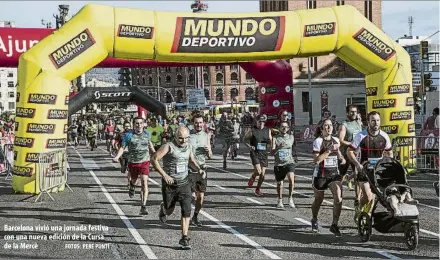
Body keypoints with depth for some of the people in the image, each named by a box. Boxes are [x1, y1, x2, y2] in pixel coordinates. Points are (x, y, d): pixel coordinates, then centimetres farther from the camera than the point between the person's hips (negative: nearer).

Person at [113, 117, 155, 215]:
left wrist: (155, 154, 29)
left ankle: (143, 206, -16)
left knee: (144, 182, -14)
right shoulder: (128, 135, -8)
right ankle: (132, 186, 62)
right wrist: (117, 157, -19)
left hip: (145, 162, 0)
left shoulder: (147, 133, 1)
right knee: (133, 180, 21)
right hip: (133, 162, 0)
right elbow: (122, 147, -4)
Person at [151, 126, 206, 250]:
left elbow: (192, 161, 20)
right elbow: (154, 159, -17)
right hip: (169, 184, -3)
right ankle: (163, 209, 51)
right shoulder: (168, 146, -14)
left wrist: (199, 169, 1)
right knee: (169, 210, 13)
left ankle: (184, 238, -3)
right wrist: (164, 175, -22)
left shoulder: (188, 147, 3)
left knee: (186, 211, -8)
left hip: (184, 183, 3)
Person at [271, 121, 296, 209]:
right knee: (279, 183, 10)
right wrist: (279, 147, -27)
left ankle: (290, 198, -10)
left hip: (289, 162, 0)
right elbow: (272, 152, -12)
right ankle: (280, 200, 32)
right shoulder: (275, 138, -1)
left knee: (291, 178, -24)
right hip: (278, 164, 0)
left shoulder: (291, 137, 5)